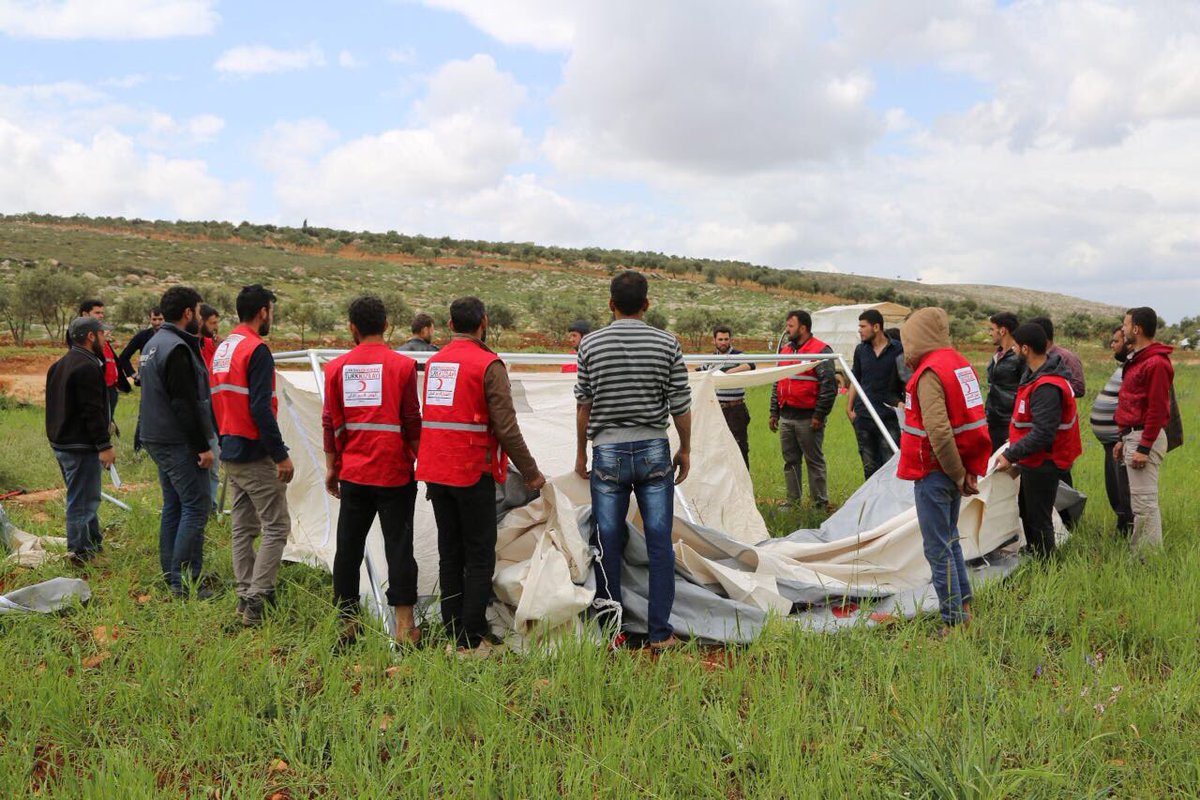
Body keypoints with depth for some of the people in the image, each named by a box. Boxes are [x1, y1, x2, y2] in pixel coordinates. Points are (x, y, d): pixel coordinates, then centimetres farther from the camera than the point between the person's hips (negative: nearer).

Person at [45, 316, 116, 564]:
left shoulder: (59, 365, 15)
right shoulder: (87, 367, -18)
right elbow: (93, 411, -23)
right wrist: (105, 445, -21)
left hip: (61, 442, 10)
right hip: (81, 446, -10)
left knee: (84, 497, 20)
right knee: (82, 501, -3)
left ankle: (95, 543, 30)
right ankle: (80, 552, 2)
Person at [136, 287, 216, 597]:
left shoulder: (154, 343, 16)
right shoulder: (177, 349, -18)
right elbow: (185, 404, -22)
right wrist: (203, 446, -18)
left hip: (157, 438, 11)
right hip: (179, 442, -11)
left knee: (173, 506, 15)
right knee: (196, 506, -7)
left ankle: (171, 576, 22)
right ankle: (184, 582, -6)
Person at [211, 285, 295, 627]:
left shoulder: (222, 349, 14)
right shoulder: (257, 350, -15)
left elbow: (217, 402, 18)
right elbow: (261, 408, -21)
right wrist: (281, 454, -18)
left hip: (230, 453, 10)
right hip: (255, 454, -9)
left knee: (243, 528, 14)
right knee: (276, 527, -5)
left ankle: (246, 596, 20)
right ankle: (256, 600, -8)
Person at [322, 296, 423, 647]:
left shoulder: (336, 367, 2)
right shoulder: (402, 365, -7)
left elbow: (330, 422, 5)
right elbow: (412, 421, -6)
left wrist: (331, 467, 14)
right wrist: (420, 459, 7)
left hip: (353, 472, 3)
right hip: (394, 472, -3)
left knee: (348, 547, 11)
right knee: (398, 545, 2)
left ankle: (346, 621, 18)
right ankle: (404, 626, 4)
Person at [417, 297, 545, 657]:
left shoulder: (433, 362, 11)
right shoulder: (489, 364, -11)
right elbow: (506, 427, -14)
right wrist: (531, 472, -6)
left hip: (435, 472, 7)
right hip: (472, 473, -7)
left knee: (450, 554, 13)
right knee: (480, 556, 0)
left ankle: (453, 634, 18)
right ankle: (471, 641, 1)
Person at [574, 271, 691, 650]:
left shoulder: (590, 345, -2)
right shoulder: (667, 344, -2)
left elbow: (584, 405, 3)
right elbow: (681, 405, 1)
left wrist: (581, 453, 15)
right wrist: (685, 449, 15)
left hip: (607, 453, 0)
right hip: (654, 451, 0)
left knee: (609, 544, 8)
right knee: (660, 544, 6)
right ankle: (660, 633, 11)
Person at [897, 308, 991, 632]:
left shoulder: (930, 373, -18)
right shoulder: (962, 364, 11)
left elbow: (939, 431, -25)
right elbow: (976, 421, 14)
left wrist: (958, 474, -14)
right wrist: (971, 471, 12)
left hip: (935, 473, -9)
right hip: (956, 469, 9)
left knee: (938, 549, -1)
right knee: (950, 539, 22)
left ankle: (954, 621, 5)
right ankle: (964, 606, 32)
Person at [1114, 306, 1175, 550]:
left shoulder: (1156, 363, -15)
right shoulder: (1138, 359, 16)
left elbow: (1156, 410, -19)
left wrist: (1143, 448, -20)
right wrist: (1124, 439, 20)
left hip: (1145, 438, -10)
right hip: (1134, 436, 10)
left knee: (1144, 502, -8)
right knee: (1139, 502, 14)